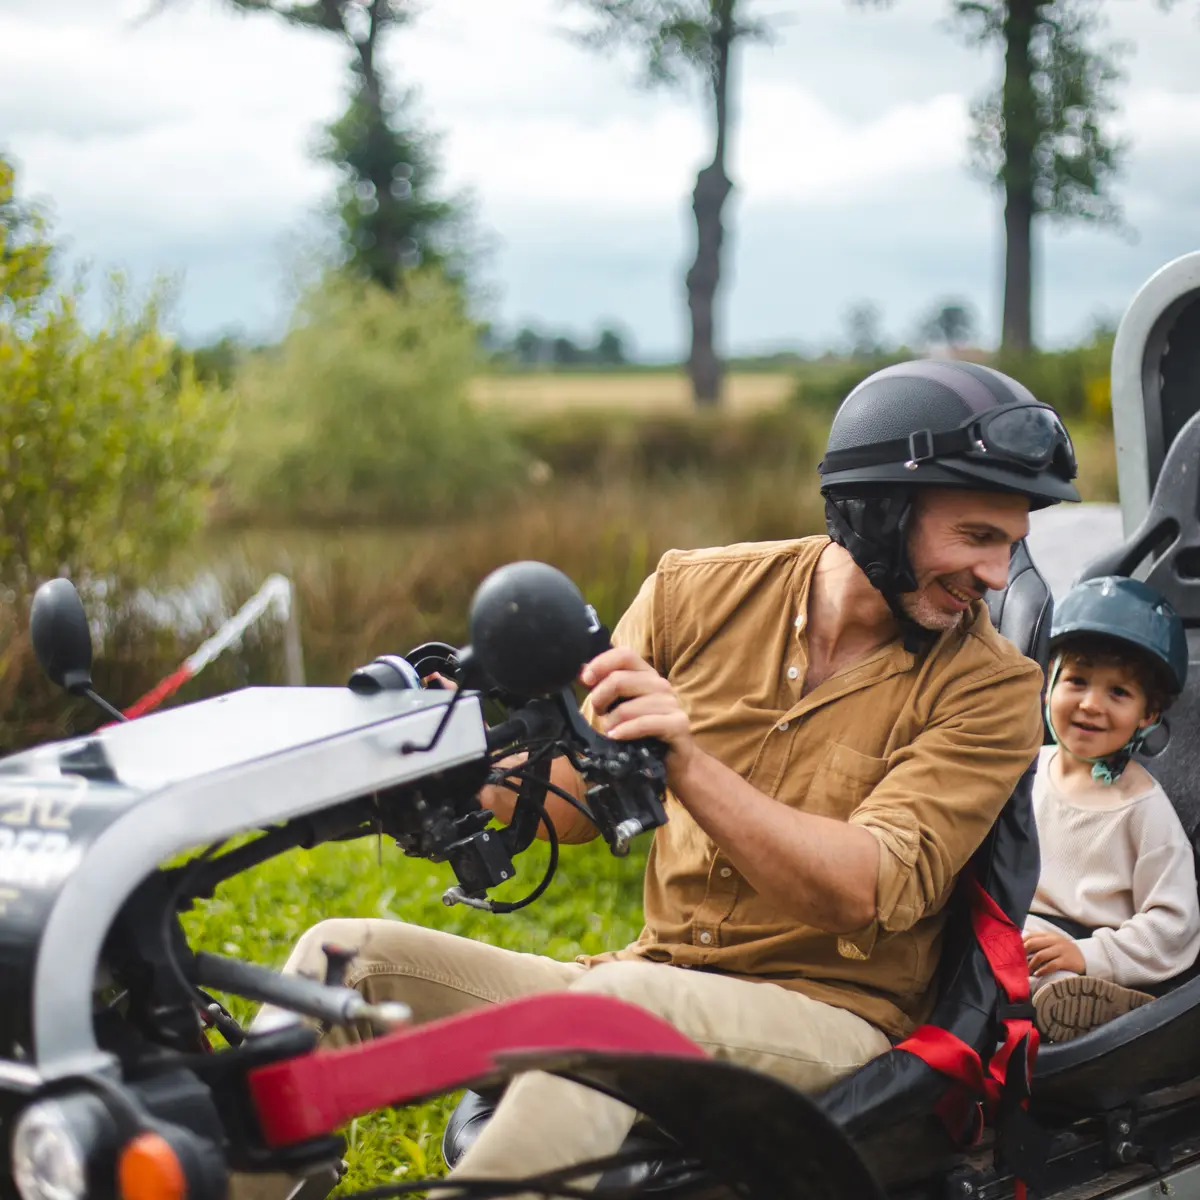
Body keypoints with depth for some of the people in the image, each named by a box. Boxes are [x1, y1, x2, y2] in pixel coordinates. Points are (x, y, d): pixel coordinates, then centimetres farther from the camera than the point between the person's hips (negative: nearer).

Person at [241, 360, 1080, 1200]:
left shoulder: (993, 685, -5)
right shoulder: (702, 591, 4)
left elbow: (866, 891, -18)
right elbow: (578, 796, 10)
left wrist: (688, 763, -30)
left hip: (829, 1018, -4)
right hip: (652, 980, 5)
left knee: (616, 998, -36)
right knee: (346, 956, -11)